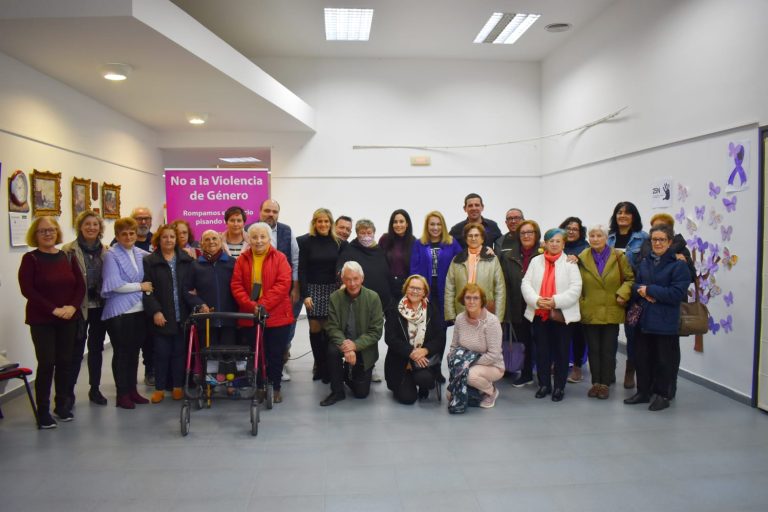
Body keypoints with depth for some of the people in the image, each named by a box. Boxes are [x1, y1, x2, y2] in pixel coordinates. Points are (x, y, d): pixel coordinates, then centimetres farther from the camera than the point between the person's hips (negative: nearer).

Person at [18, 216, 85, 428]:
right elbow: (27, 289, -12)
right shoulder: (30, 259, -4)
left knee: (65, 362, 8)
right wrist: (53, 309, -18)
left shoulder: (68, 257, 7)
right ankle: (43, 411, 8)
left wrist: (73, 306, -12)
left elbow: (80, 285, 5)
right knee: (46, 363, -5)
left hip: (68, 319, 4)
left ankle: (62, 404, 23)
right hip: (41, 320, -4)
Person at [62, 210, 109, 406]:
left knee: (96, 348, 13)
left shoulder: (106, 250, 5)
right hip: (79, 307, -4)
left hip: (100, 307, 4)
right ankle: (69, 391, 19)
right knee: (76, 350, 4)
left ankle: (95, 389, 25)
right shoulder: (69, 250, -6)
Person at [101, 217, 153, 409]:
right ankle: (122, 394, 15)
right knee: (121, 353, 4)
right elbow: (114, 284, -15)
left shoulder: (141, 254, 8)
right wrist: (140, 286, -9)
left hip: (139, 310, 5)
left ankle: (132, 390, 24)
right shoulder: (111, 255, -8)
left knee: (134, 352, 13)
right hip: (119, 312, -5)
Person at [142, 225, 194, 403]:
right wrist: (155, 311, -12)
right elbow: (147, 290, -4)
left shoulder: (186, 260, 6)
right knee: (161, 353, 5)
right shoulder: (149, 261, 1)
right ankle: (159, 388, 16)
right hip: (161, 316, -1)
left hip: (182, 316, 2)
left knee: (179, 352, 9)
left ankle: (178, 386, 20)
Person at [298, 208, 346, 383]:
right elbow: (302, 270, -1)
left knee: (328, 328, -2)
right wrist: (305, 294, -8)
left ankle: (328, 367, 8)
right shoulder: (306, 241, 1)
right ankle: (319, 365, 13)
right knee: (315, 328, 1)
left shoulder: (339, 243, 4)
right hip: (313, 289, 0)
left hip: (333, 290, 0)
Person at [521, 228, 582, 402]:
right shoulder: (536, 261, 7)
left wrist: (556, 301, -19)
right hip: (539, 314, 3)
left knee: (561, 351, 5)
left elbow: (575, 288, -9)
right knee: (541, 350, 9)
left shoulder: (570, 262, -1)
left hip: (562, 314, -2)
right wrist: (536, 300, -15)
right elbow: (526, 284, 1)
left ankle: (559, 387, 17)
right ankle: (544, 384, 22)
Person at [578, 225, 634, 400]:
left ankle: (605, 383, 17)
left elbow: (630, 278, 2)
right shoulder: (582, 258, 3)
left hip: (611, 312, -1)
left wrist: (622, 294, -12)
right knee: (593, 349, 8)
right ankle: (596, 382, 19)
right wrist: (580, 304, 1)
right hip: (589, 312, 1)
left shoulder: (618, 257, -2)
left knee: (608, 350, 6)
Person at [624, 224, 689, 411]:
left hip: (665, 322, -5)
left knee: (664, 360, 6)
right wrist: (642, 292, -12)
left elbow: (677, 293, -17)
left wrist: (649, 289, -15)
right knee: (642, 358, 13)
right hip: (643, 319, 5)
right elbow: (635, 286, 11)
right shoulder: (644, 263, 9)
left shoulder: (678, 265, -9)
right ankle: (643, 392, 28)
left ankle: (662, 395, 21)